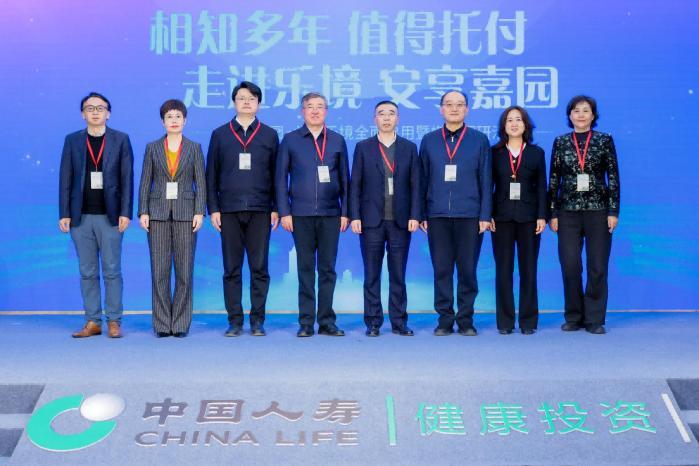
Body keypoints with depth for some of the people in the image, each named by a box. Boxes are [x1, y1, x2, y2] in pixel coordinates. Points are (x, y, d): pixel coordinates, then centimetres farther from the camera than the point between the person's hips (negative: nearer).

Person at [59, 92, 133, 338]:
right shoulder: (72, 140, 9)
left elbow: (127, 178, 0)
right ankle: (92, 322, 12)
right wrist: (64, 214, 0)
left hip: (110, 216, -2)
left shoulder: (121, 139, 4)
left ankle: (113, 321, 7)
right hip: (81, 216, 2)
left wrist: (125, 213, -7)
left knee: (112, 270, 0)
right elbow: (65, 179, 6)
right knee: (87, 272, 6)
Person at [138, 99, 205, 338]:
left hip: (185, 213, -1)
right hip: (158, 212, 1)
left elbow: (201, 183, 3)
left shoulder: (194, 148, 6)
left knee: (184, 271, -1)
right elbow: (145, 182, 6)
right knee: (159, 270, 0)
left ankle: (181, 323, 7)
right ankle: (162, 324, 7)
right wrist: (143, 212, -3)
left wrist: (199, 212, -7)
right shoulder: (152, 147, 8)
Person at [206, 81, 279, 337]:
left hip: (260, 211, 0)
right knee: (232, 269, 2)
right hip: (229, 210, 0)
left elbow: (276, 174, 8)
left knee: (259, 268, 1)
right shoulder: (220, 134, 10)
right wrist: (213, 208, 1)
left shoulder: (269, 135, 10)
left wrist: (276, 208, 1)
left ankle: (257, 320, 9)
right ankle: (235, 321, 9)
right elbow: (211, 175, 9)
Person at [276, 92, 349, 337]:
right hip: (301, 214, -1)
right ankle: (306, 322, 8)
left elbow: (345, 179, 10)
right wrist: (284, 212, -3)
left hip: (331, 214, 1)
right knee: (305, 269, 3)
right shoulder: (290, 140, 7)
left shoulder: (338, 141, 10)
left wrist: (345, 212, 3)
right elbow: (281, 178, 4)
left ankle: (326, 321, 10)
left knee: (328, 269, 3)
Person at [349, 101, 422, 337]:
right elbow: (355, 185, 4)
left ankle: (399, 322, 10)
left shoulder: (409, 148, 9)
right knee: (372, 275, 3)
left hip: (401, 221, 1)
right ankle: (373, 322, 9)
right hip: (371, 220, 0)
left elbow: (415, 185, 5)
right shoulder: (363, 147, 6)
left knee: (398, 275, 4)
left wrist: (415, 216, -4)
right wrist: (355, 216, -5)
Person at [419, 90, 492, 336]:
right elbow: (423, 179, 9)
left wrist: (485, 215, -2)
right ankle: (445, 319, 10)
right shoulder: (429, 140, 10)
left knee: (467, 269, 2)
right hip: (437, 215, 1)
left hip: (469, 215, -1)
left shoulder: (479, 140, 7)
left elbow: (485, 180, 5)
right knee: (441, 270, 3)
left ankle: (465, 320, 12)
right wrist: (421, 214, 3)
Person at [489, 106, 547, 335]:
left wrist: (542, 216, -3)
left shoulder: (536, 153, 8)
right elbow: (488, 186, 4)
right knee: (503, 269, 1)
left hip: (528, 217, 0)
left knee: (528, 269, 2)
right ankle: (505, 321, 8)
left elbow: (541, 187, 5)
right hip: (502, 217, 0)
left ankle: (528, 321, 9)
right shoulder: (494, 152, 6)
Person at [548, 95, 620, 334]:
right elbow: (553, 179, 7)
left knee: (598, 267, 1)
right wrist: (552, 213, 2)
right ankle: (573, 317, 12)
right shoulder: (561, 142, 7)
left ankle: (594, 319, 10)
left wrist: (613, 211, -4)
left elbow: (613, 177, 2)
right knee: (570, 266, 0)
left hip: (598, 210, -1)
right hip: (568, 211, 1)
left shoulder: (605, 140, 4)